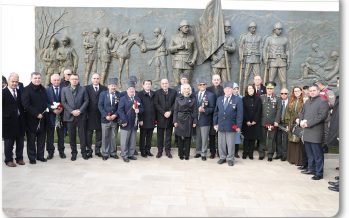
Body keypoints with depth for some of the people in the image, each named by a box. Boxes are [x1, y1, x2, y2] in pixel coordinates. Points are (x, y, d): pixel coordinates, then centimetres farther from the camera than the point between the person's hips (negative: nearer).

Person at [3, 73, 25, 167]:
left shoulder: (20, 92, 10)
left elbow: (22, 105, 10)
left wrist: (22, 116, 2)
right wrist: (5, 116, -14)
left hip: (19, 120, 5)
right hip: (8, 121, -5)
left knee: (20, 141, 11)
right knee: (8, 141, 6)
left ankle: (19, 158, 23)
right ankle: (8, 160, 18)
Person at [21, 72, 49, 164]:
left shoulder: (43, 89, 11)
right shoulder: (27, 89, -6)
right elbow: (26, 105, -12)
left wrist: (47, 108, -2)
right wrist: (36, 114, -15)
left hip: (42, 118, 5)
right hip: (31, 118, -5)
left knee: (41, 138, 9)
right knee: (31, 139, 4)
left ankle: (40, 155, 20)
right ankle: (32, 157, 12)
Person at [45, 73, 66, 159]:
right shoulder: (47, 90, 2)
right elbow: (45, 102, -2)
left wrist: (62, 108, -15)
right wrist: (53, 109, -15)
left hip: (61, 114, 0)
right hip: (50, 115, 0)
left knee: (61, 134, 8)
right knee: (50, 134, 5)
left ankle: (61, 151, 18)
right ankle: (50, 152, 15)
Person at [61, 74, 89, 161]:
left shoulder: (83, 89, 6)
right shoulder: (64, 89, 7)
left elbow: (86, 101, 1)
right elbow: (63, 102, 0)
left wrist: (80, 110, -11)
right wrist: (72, 111, -11)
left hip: (81, 115, 0)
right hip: (70, 116, 1)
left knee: (82, 134, 4)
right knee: (72, 135, 6)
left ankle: (83, 152, 15)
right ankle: (74, 152, 17)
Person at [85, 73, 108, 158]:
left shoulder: (104, 89, 6)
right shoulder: (86, 88, 4)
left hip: (100, 115, 1)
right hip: (89, 115, -1)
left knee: (99, 133, 9)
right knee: (89, 133, 4)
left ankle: (98, 150, 21)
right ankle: (88, 150, 14)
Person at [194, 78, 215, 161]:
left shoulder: (211, 95, -4)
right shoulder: (195, 95, 9)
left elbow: (212, 108, -8)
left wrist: (204, 110, -22)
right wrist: (198, 109, -6)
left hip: (205, 120, -4)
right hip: (196, 120, 4)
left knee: (204, 138, 4)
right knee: (198, 137, 14)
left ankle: (204, 154, 15)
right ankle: (198, 152, 28)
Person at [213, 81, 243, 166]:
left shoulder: (237, 100, -3)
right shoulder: (219, 99, 10)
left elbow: (240, 114, -6)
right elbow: (216, 112, 13)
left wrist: (238, 126, -10)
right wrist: (215, 123, 7)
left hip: (231, 126, -3)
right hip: (220, 125, 4)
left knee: (230, 144, 4)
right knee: (221, 143, 10)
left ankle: (230, 158, 18)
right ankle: (222, 157, 24)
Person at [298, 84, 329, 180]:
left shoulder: (323, 101, -7)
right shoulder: (307, 102, 19)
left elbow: (322, 116, -17)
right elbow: (302, 112, 20)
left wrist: (309, 123, -18)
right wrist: (301, 121, -1)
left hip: (316, 132, -8)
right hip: (306, 131, 8)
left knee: (317, 154, -2)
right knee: (309, 153, 17)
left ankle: (319, 173, 6)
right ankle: (311, 169, 29)